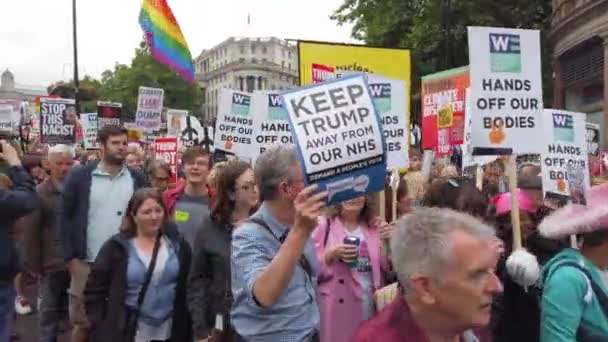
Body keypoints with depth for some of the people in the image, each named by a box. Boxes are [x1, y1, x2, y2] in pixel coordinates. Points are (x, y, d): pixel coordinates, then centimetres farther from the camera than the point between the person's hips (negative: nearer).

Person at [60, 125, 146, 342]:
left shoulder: (136, 179, 3)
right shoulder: (80, 177, -2)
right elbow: (65, 217, -1)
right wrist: (70, 257, -7)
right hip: (86, 263, -1)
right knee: (82, 323, 9)